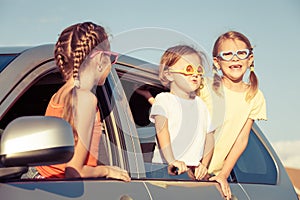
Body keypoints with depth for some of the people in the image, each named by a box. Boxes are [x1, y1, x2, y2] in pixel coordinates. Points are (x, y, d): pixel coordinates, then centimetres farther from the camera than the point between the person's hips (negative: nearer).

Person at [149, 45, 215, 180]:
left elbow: (209, 138, 16)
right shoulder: (163, 99, 4)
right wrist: (171, 161, -21)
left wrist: (204, 164, 0)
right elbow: (162, 131, -9)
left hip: (194, 169, 4)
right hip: (165, 167, -4)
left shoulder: (200, 104, 19)